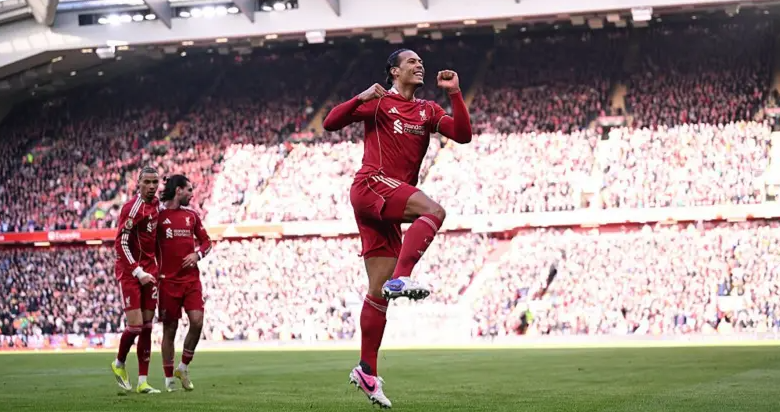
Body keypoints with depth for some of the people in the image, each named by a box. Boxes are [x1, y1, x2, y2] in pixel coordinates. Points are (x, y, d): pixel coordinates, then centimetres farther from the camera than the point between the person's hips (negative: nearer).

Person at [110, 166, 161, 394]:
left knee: (147, 326, 4)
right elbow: (121, 244, -16)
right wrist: (138, 272, -19)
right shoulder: (132, 208, -15)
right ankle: (119, 364, 20)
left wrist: (160, 266, 13)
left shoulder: (156, 204, 9)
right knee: (135, 325, -9)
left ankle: (142, 382, 7)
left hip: (148, 271, 7)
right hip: (130, 272, -7)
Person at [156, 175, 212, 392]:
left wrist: (197, 254, -2)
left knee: (197, 321, -9)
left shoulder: (191, 215, 12)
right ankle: (169, 378, 12)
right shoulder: (158, 214, -3)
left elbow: (206, 241, 18)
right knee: (169, 328, 1)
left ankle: (184, 367, 11)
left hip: (191, 278, 4)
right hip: (168, 280, -4)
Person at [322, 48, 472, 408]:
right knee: (433, 210, -30)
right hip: (371, 185, -6)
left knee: (379, 292, 4)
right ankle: (401, 278, -35)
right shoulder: (379, 103, 5)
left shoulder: (427, 111, 19)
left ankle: (366, 372, 7)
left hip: (388, 205, 6)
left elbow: (463, 134, 7)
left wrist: (455, 93, 1)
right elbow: (330, 124, -1)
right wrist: (360, 98, -15)